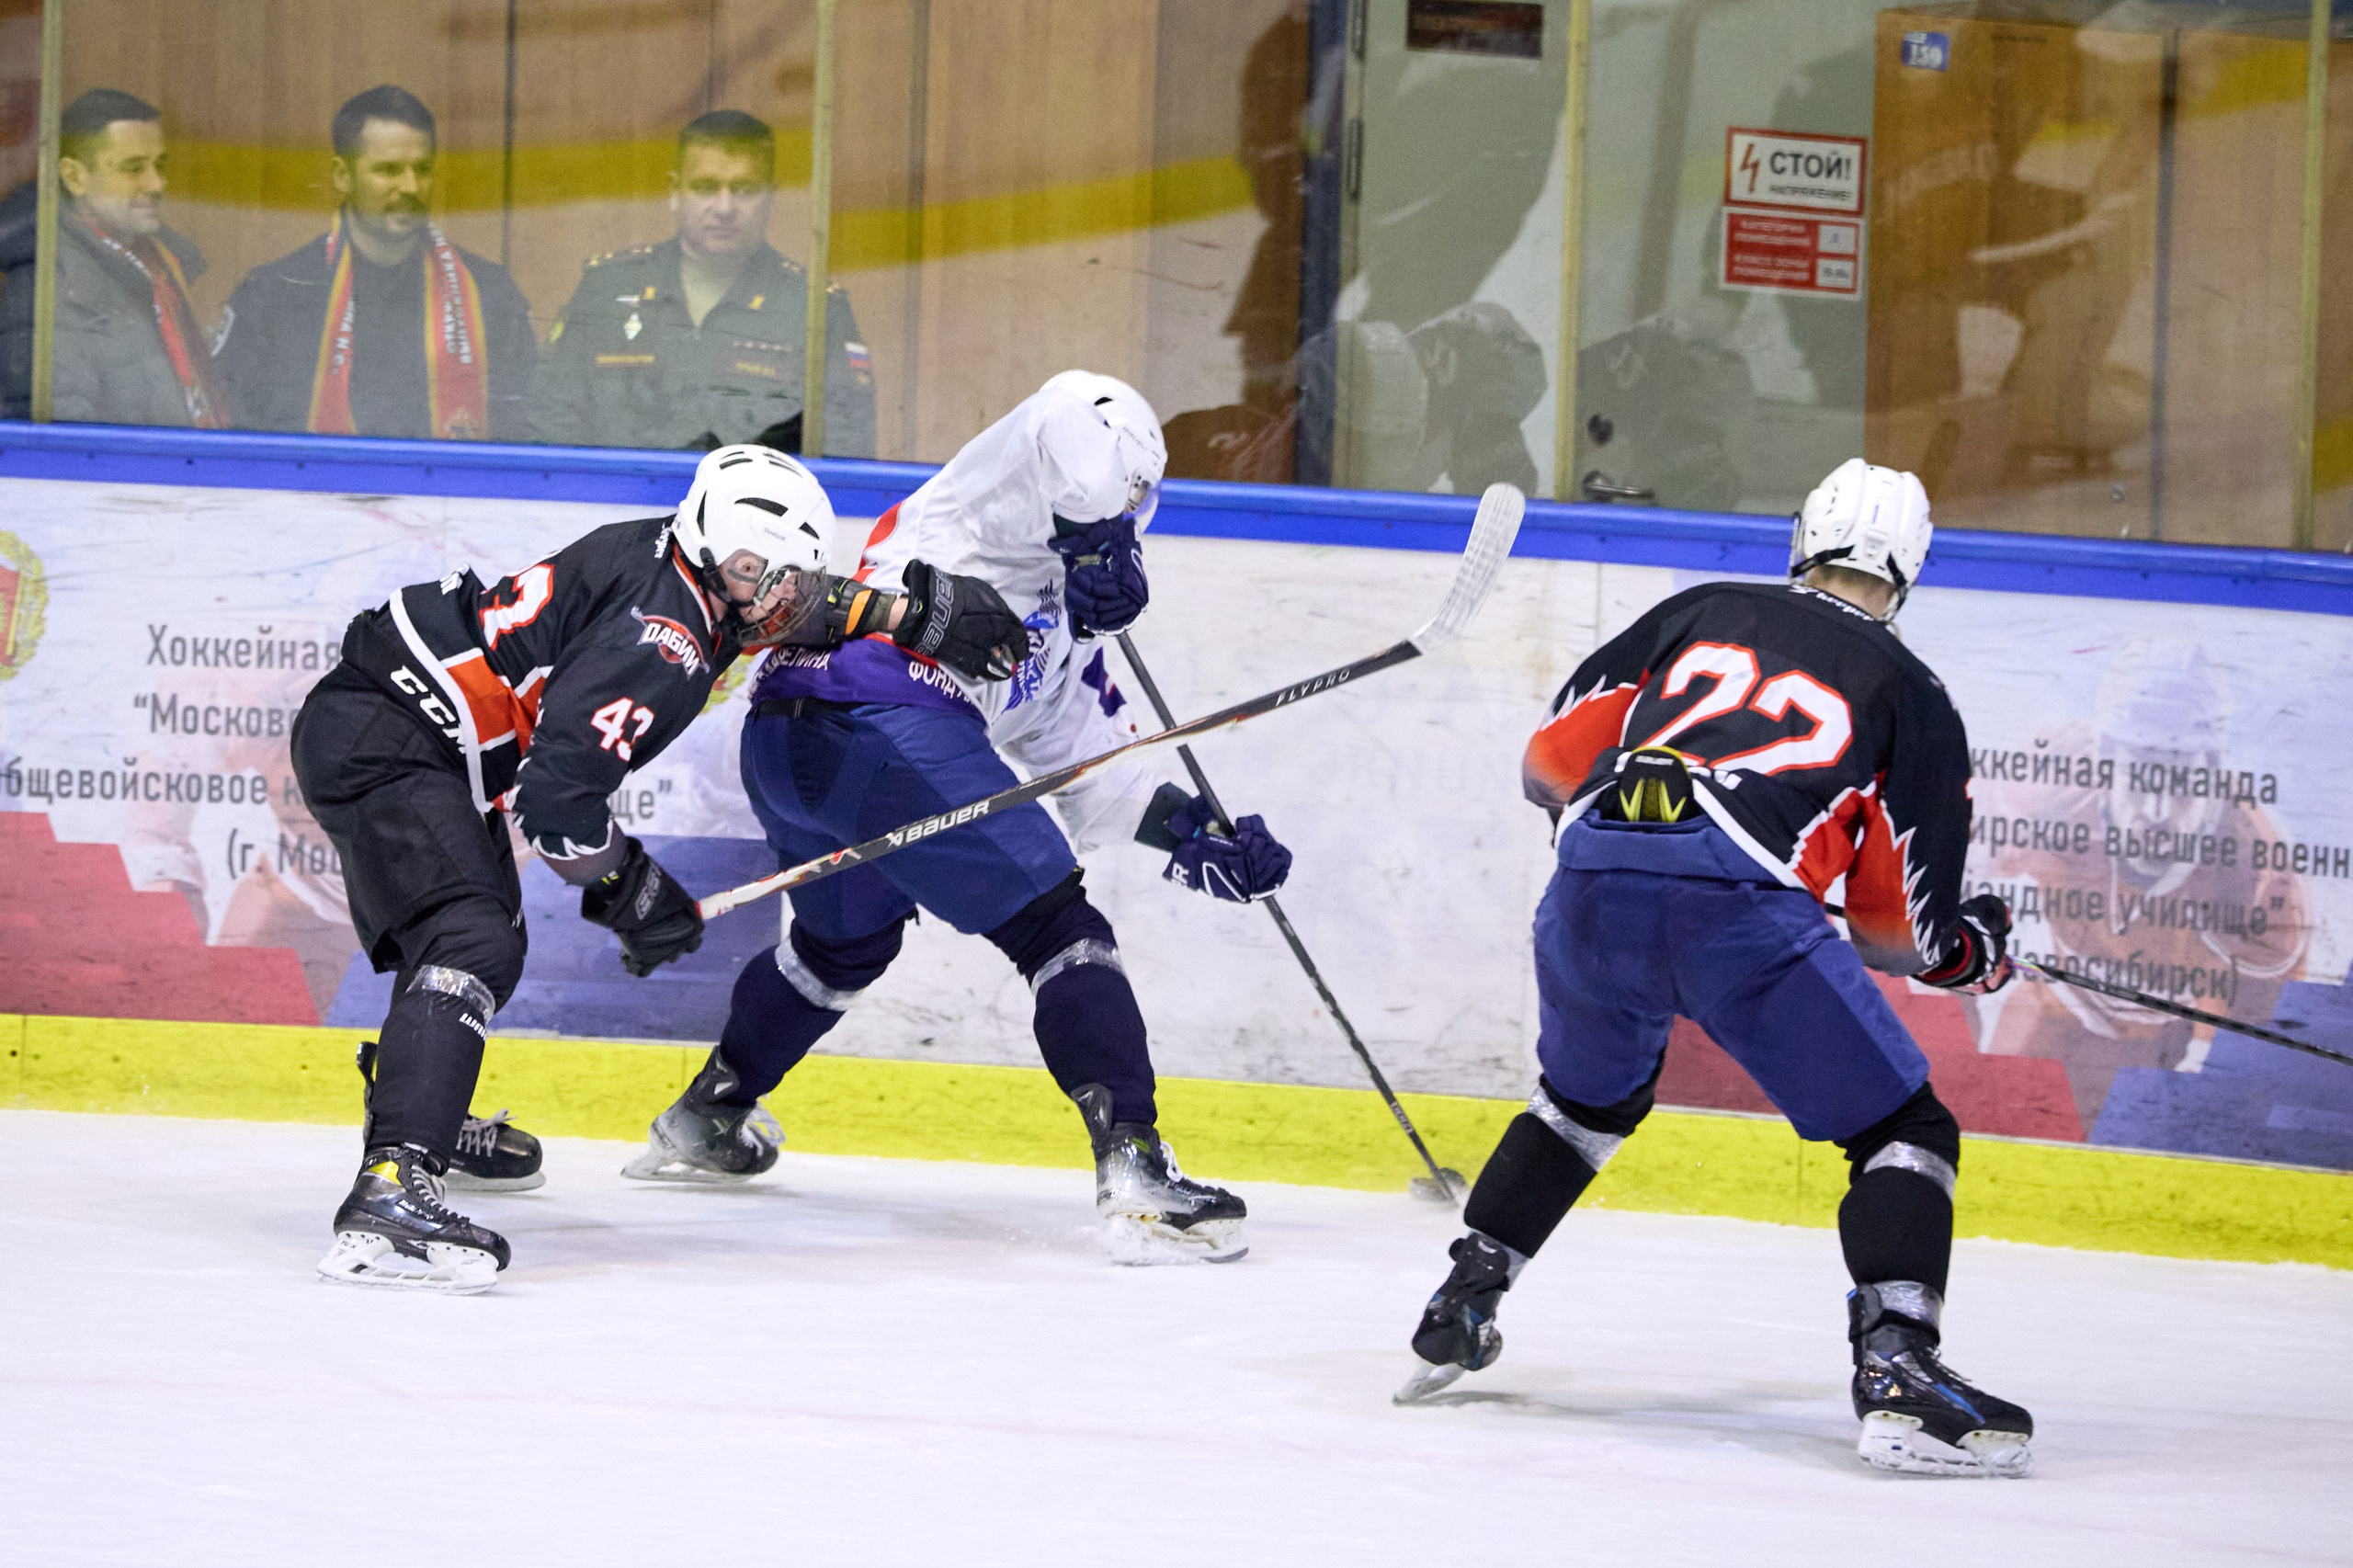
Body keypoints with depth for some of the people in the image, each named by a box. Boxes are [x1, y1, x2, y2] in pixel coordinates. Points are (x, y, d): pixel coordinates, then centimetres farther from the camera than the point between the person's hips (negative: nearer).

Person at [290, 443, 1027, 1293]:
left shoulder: (669, 561, 6)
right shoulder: (662, 646, -23)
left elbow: (796, 604, 28)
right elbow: (555, 792, -27)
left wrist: (915, 616, 21)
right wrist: (629, 892, -12)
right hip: (379, 740, -11)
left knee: (486, 931, 31)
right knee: (472, 945, -28)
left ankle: (419, 1106, 57)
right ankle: (389, 1187, -45)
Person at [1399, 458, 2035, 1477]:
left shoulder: (1703, 613, 27)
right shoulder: (1911, 695, 19)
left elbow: (1554, 760, 25)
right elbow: (1904, 927, 15)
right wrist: (1979, 951, 36)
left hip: (1591, 885, 4)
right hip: (1742, 900, -4)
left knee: (1589, 1097, 34)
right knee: (1902, 1128, 6)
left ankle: (1460, 1304, 35)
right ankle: (1895, 1370, -13)